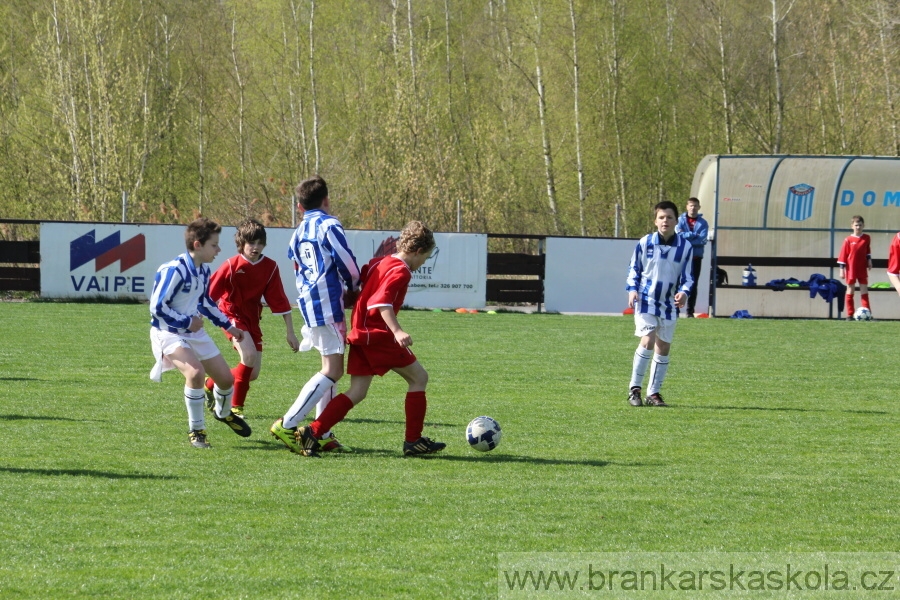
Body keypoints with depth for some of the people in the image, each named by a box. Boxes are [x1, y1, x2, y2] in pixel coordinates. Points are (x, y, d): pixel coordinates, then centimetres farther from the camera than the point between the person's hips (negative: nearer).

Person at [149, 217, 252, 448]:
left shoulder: (203, 270, 1)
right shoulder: (174, 271, -26)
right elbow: (157, 307, -24)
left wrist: (228, 326, 19)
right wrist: (187, 322, -17)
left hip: (194, 332, 8)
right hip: (168, 332, -8)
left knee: (226, 378, 9)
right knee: (196, 372, -31)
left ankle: (224, 413, 44)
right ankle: (196, 430, -14)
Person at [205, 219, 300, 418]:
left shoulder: (270, 267, -6)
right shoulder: (231, 266, -17)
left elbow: (280, 301, -3)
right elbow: (209, 293, -15)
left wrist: (290, 333, -3)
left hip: (252, 319, 5)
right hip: (232, 315, -5)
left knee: (253, 374, 5)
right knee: (249, 355, -27)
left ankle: (211, 384, 29)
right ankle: (236, 407, -12)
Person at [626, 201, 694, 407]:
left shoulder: (685, 247, 0)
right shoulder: (645, 243, -3)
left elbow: (686, 276, 7)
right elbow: (634, 269, 7)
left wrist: (684, 292, -13)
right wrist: (632, 289, -8)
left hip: (669, 304, 3)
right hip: (645, 300, -3)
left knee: (663, 347, 6)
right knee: (648, 341, -18)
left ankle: (653, 393, 17)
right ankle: (635, 389, -9)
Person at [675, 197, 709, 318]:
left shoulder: (703, 223, 7)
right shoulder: (680, 220, 5)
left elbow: (702, 240, -6)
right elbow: (678, 234, -10)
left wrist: (686, 237, -11)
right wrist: (694, 235, -9)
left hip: (696, 257, 1)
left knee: (693, 284, 3)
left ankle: (690, 311, 7)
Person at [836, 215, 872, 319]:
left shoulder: (867, 238, 2)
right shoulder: (848, 240, -9)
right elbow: (843, 255, -6)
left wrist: (869, 260, 6)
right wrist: (842, 269, -7)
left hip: (862, 269, 3)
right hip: (851, 269, -3)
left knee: (864, 290, 2)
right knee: (850, 290, 3)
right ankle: (849, 314, 7)